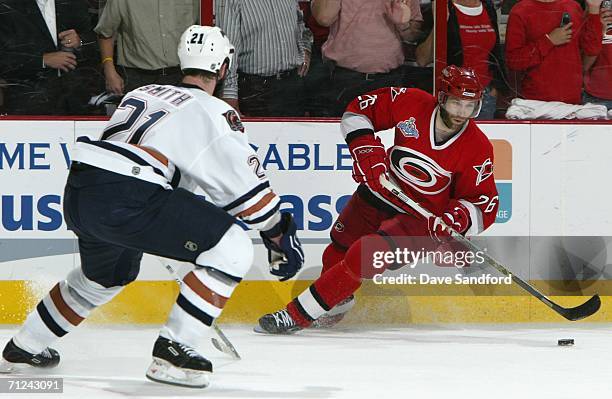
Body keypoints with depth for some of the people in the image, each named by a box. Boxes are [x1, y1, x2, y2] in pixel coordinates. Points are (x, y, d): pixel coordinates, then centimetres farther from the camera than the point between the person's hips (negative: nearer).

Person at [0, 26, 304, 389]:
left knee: (107, 274, 37)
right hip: (125, 200, -9)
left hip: (79, 193, 9)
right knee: (232, 248, -5)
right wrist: (280, 234, 5)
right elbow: (244, 179, -2)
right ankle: (173, 349, -9)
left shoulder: (143, 93, 26)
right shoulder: (212, 111, 4)